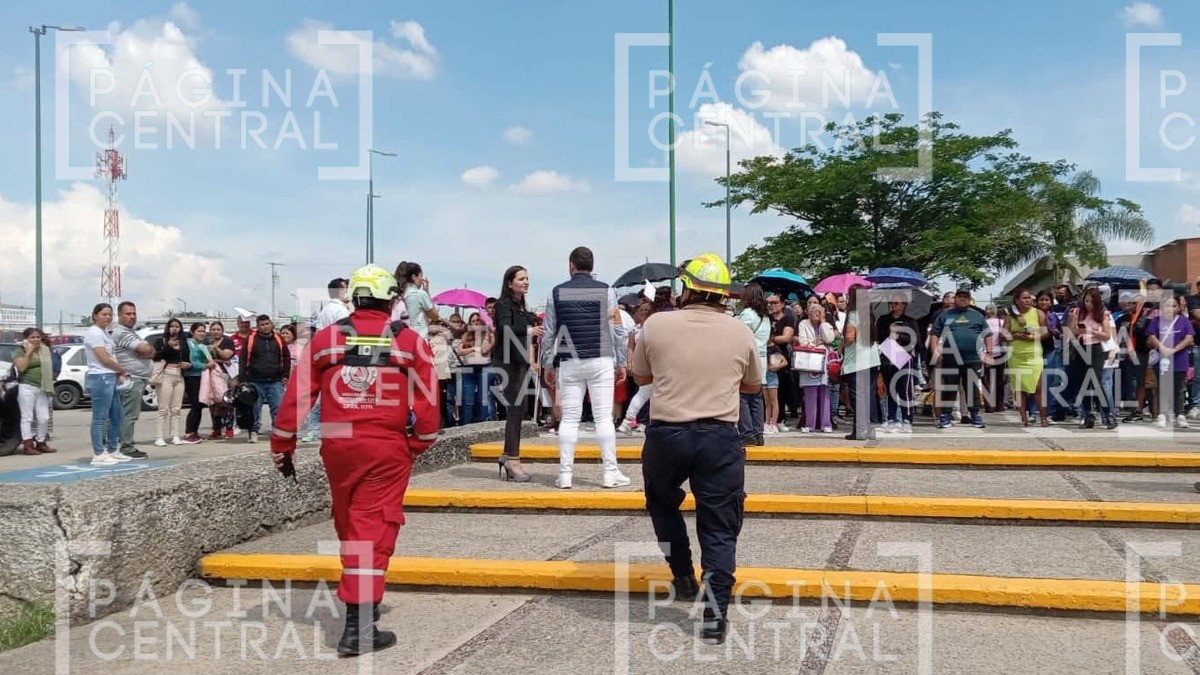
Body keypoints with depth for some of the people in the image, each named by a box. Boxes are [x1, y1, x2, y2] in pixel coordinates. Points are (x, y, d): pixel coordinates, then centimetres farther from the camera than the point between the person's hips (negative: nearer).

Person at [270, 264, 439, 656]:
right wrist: (419, 445, 13)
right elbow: (427, 400, -1)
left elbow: (296, 396, 1)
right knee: (373, 531, -1)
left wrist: (282, 446, 9)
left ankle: (362, 599, 38)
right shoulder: (411, 342, -2)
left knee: (348, 526, 19)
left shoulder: (325, 339, 2)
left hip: (338, 447, 3)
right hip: (388, 449, -2)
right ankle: (359, 628, -5)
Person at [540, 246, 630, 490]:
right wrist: (621, 363, 6)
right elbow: (618, 330, -1)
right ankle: (610, 472, 1)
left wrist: (548, 365, 12)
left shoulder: (557, 293, 4)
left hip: (569, 363, 1)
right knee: (604, 416, 0)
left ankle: (565, 474, 4)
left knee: (569, 418, 4)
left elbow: (548, 333, 4)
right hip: (601, 361, -1)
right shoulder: (606, 291, 1)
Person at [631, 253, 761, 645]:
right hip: (720, 438, 0)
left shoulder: (656, 324, -1)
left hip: (666, 434, 0)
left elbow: (641, 377, 13)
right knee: (719, 528, 6)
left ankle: (683, 577, 30)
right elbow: (754, 386, 16)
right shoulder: (740, 332, 2)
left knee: (662, 501, 28)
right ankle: (714, 616, 4)